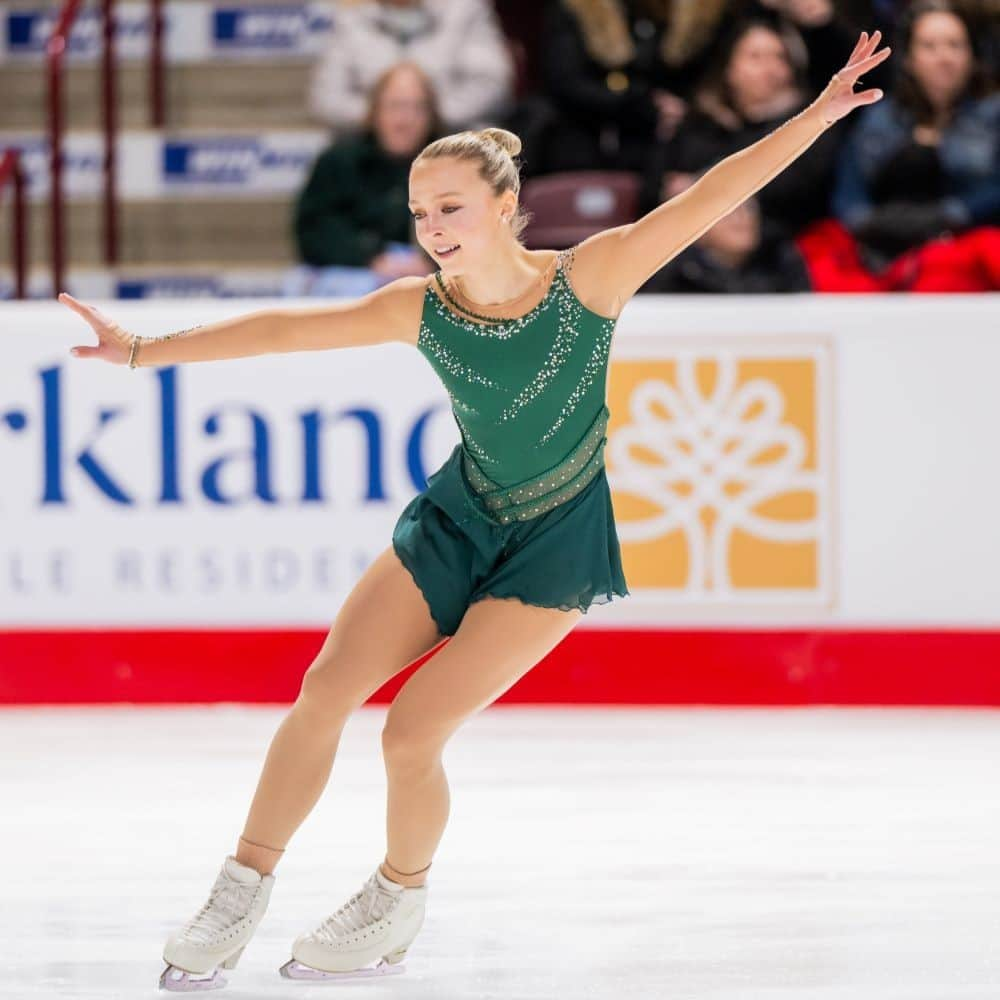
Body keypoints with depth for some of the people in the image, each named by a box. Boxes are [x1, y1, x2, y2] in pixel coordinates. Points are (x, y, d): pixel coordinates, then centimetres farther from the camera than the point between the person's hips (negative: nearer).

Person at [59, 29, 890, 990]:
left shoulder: (590, 277, -20)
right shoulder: (419, 309, -11)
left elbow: (711, 194, -23)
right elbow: (282, 329, -6)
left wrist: (823, 109, -28)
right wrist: (145, 351, -8)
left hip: (553, 547, -4)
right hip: (456, 518, 4)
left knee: (410, 736, -9)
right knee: (324, 693, -4)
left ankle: (398, 904, 18)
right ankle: (241, 894, 11)